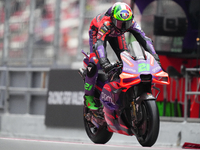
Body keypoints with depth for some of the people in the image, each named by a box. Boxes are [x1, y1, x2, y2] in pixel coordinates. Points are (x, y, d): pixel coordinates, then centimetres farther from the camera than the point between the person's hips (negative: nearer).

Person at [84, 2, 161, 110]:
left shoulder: (131, 23, -33)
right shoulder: (106, 23, -46)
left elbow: (144, 39, -31)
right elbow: (99, 43, -55)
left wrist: (154, 57, -42)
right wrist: (104, 62, -69)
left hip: (116, 34, 5)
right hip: (97, 31, -5)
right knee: (95, 63, -20)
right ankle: (88, 96, -9)